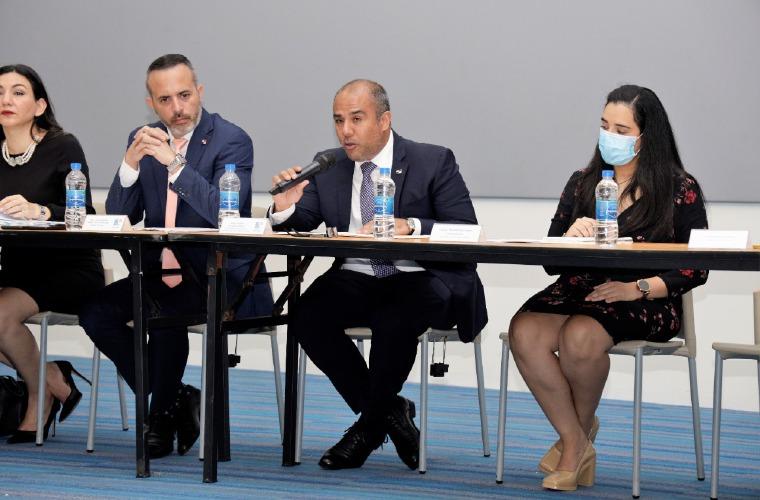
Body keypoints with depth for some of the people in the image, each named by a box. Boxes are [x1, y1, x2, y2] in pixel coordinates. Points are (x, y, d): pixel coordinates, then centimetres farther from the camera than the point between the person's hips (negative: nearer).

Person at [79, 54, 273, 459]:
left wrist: (175, 163, -27)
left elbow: (224, 213, -22)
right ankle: (175, 398, 0)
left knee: (166, 312, -32)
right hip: (164, 273, 6)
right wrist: (130, 163, -13)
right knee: (96, 312, -15)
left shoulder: (231, 140, -8)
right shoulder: (144, 139, 9)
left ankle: (162, 416, -8)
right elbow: (119, 218, 5)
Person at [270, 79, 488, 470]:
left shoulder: (433, 162, -1)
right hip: (355, 280, 4)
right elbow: (298, 229, 9)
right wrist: (286, 208, -16)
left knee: (393, 320, -36)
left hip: (420, 280, -4)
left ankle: (369, 425, -9)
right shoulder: (327, 167, 10)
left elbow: (467, 233, -9)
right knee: (305, 318, -25)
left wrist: (409, 227, -26)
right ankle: (389, 412, -6)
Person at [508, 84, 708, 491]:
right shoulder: (581, 183, 15)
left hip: (647, 304, -4)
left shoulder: (680, 190, 4)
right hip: (578, 291, 4)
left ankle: (581, 428, -2)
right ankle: (576, 443, -13)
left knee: (579, 336, -34)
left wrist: (637, 289, -16)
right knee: (524, 331, -28)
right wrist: (569, 238, -12)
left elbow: (696, 268, -2)